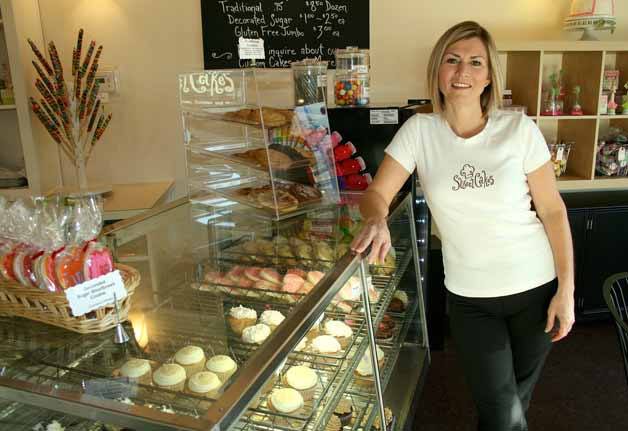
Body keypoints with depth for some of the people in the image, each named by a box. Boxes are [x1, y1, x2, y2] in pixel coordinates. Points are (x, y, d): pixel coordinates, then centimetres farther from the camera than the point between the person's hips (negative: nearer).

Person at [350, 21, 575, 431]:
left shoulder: (518, 128, -9)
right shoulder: (420, 131, -7)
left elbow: (553, 210, -4)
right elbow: (377, 193, -8)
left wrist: (566, 290, -5)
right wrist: (376, 220, -32)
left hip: (535, 287, 1)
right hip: (470, 297, 0)